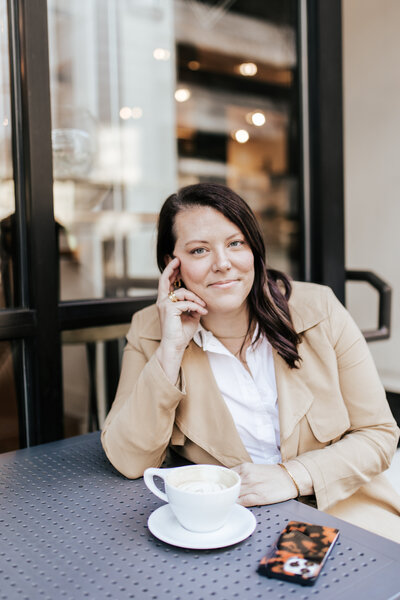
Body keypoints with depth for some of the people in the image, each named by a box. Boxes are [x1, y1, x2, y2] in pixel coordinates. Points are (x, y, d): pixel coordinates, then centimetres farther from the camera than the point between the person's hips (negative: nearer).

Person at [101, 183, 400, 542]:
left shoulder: (319, 311, -8)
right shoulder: (150, 332, -8)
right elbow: (130, 462, -14)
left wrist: (293, 476, -19)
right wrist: (171, 350, -22)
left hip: (339, 509, -2)